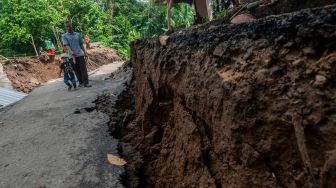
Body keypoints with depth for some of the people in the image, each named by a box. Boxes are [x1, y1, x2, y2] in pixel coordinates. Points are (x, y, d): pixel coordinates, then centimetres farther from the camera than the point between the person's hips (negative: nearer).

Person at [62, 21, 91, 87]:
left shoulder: (77, 34, 13)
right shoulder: (64, 36, 4)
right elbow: (66, 45, -8)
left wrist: (85, 53, 10)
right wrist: (72, 52, -25)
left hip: (80, 54, 1)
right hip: (72, 56, -1)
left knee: (83, 69, -6)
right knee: (77, 70, 5)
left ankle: (86, 82, -8)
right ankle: (81, 82, 16)